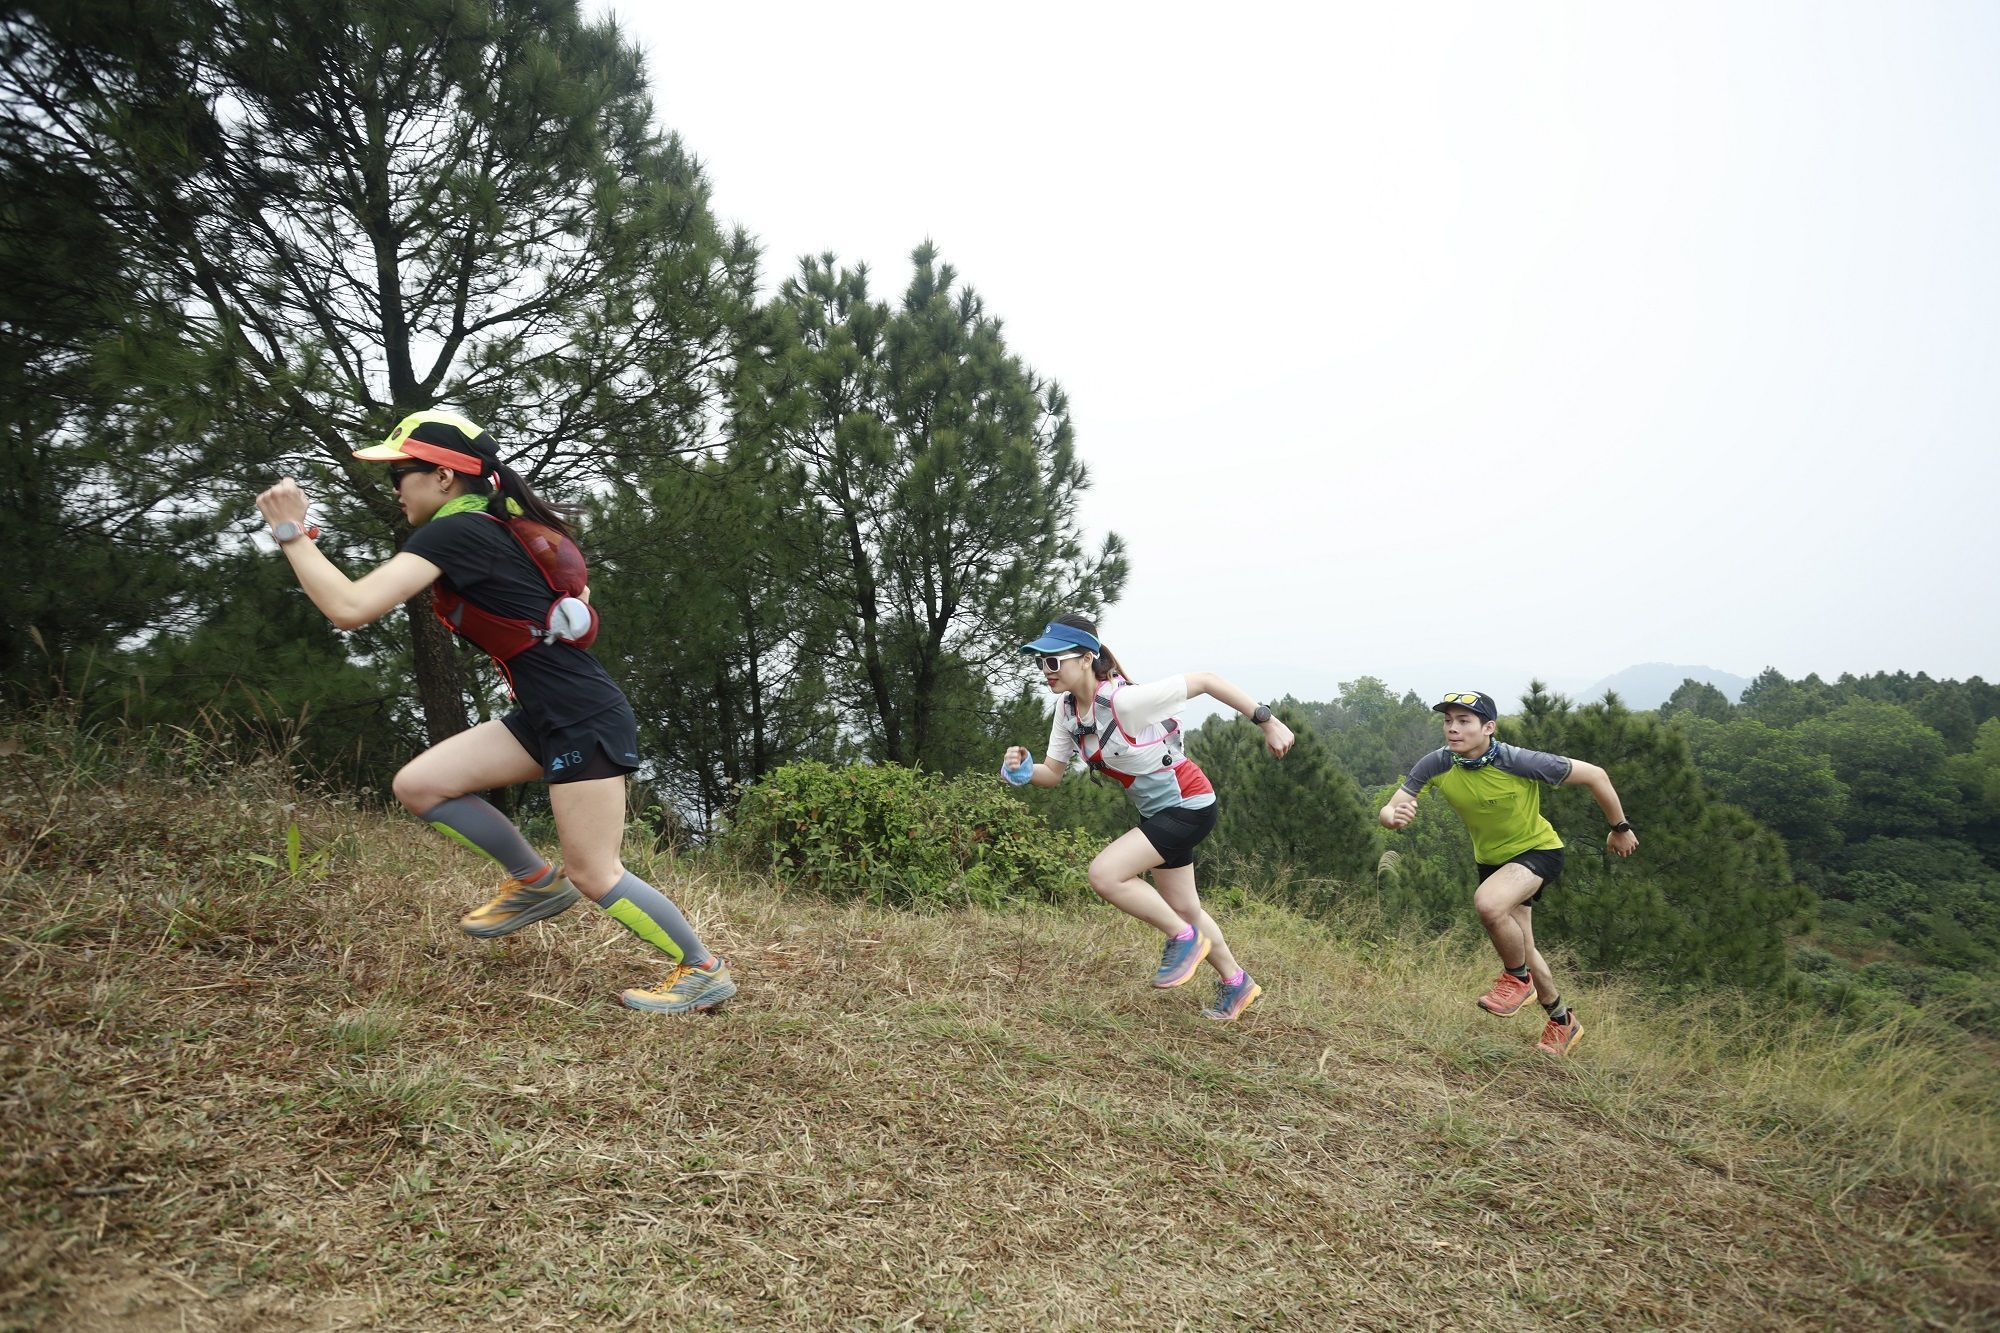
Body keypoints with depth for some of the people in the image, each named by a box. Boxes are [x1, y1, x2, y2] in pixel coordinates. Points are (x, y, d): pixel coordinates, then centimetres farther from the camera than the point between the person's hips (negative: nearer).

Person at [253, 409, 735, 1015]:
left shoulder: (452, 533, -14)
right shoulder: (504, 524, 13)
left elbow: (351, 607, -22)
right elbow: (577, 591, 26)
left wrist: (291, 532, -10)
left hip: (585, 721, -9)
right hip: (547, 716, 9)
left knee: (593, 874, -3)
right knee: (418, 785, 6)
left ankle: (703, 971, 13)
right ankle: (536, 882, 19)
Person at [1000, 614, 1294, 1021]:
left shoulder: (1125, 700, -29)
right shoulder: (1067, 710, -6)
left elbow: (1205, 680, -23)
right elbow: (1053, 772, 3)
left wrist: (1267, 722, -20)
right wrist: (1024, 770, -20)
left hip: (1189, 805, -8)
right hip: (1159, 812, 8)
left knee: (1104, 874, -20)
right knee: (1185, 910, 19)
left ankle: (1183, 939, 1)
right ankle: (1237, 983, 41)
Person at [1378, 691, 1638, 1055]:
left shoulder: (1520, 762, -30)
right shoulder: (1436, 765, -21)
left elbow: (1595, 775, -18)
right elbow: (1387, 811, -19)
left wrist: (1620, 828, -5)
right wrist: (1395, 815, -44)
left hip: (1538, 849, -5)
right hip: (1491, 859, 5)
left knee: (1487, 903, -34)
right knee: (1521, 948, 17)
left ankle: (1518, 978, -5)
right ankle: (1563, 1022, 43)